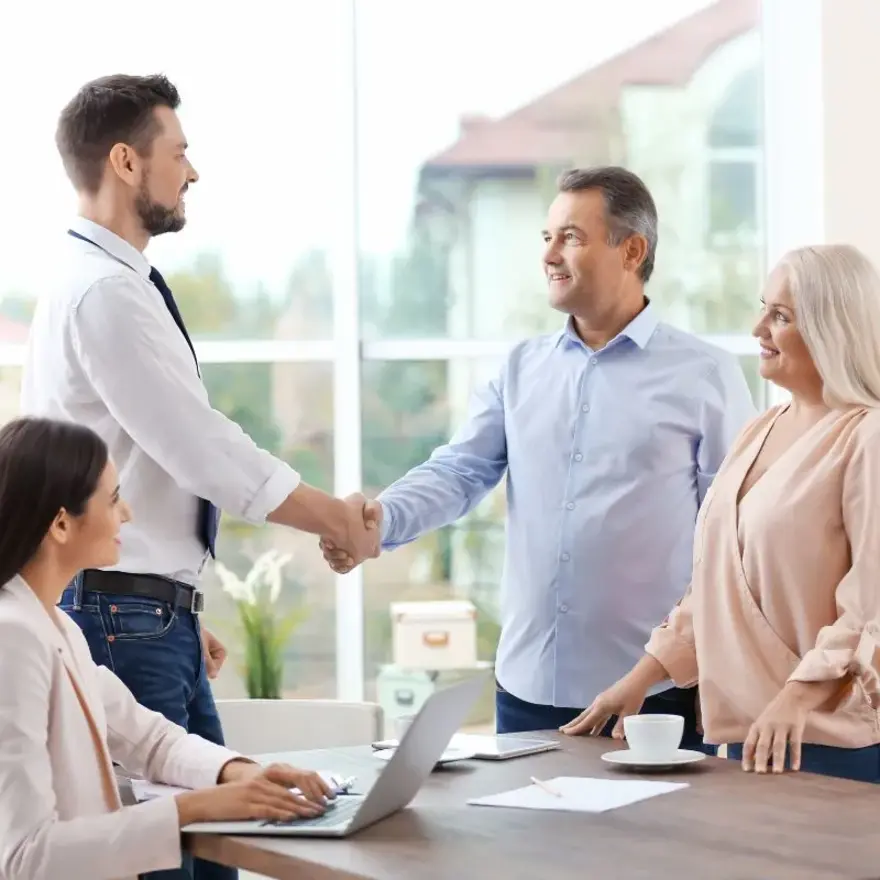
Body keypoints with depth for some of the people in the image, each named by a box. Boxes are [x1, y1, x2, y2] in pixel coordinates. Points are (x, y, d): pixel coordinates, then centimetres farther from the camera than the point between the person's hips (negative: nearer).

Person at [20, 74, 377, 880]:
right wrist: (340, 521, -7)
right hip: (123, 613, -10)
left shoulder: (111, 283, 13)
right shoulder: (105, 292, -18)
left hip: (155, 615, 10)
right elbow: (207, 453, -19)